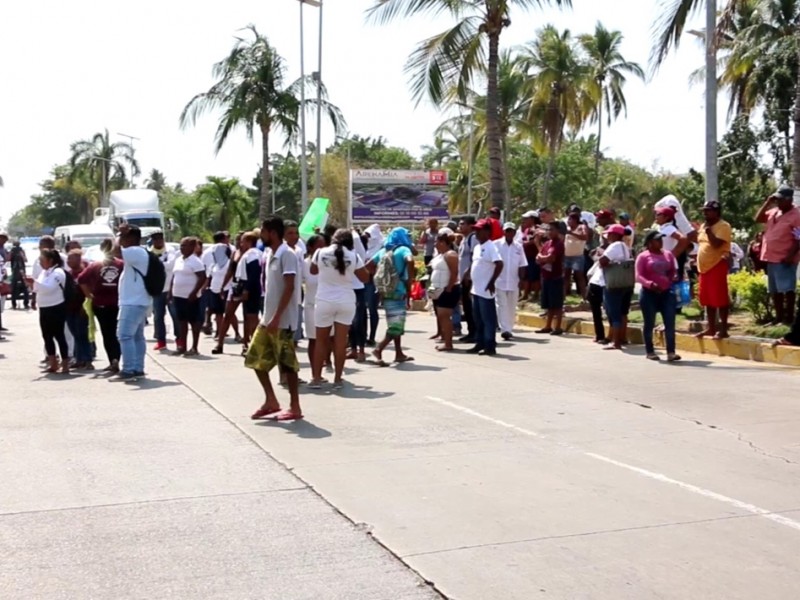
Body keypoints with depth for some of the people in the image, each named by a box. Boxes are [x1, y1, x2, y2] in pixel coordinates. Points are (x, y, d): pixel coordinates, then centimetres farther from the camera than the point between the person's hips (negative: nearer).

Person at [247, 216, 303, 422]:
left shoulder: (287, 255, -14)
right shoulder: (269, 254, 13)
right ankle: (271, 401, 21)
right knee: (256, 359, 11)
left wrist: (277, 317, -23)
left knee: (287, 364, -2)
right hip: (267, 318, 9)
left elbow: (289, 288, -20)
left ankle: (295, 408, 7)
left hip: (282, 321, -9)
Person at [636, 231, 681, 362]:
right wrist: (650, 283, -26)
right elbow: (638, 276, -9)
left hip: (667, 292, 4)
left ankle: (671, 352, -5)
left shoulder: (668, 254, 12)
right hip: (649, 293, -4)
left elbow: (673, 271, 22)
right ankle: (650, 352, 17)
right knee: (649, 323, 5)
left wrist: (674, 277, -1)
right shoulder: (643, 256, -3)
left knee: (670, 323, -5)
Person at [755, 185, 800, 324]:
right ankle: (779, 317, 20)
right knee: (775, 290, 12)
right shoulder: (773, 212, 13)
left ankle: (789, 317, -5)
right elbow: (758, 219, 14)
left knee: (787, 289, -7)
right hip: (772, 258, 9)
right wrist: (767, 203, 5)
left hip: (784, 259, -9)